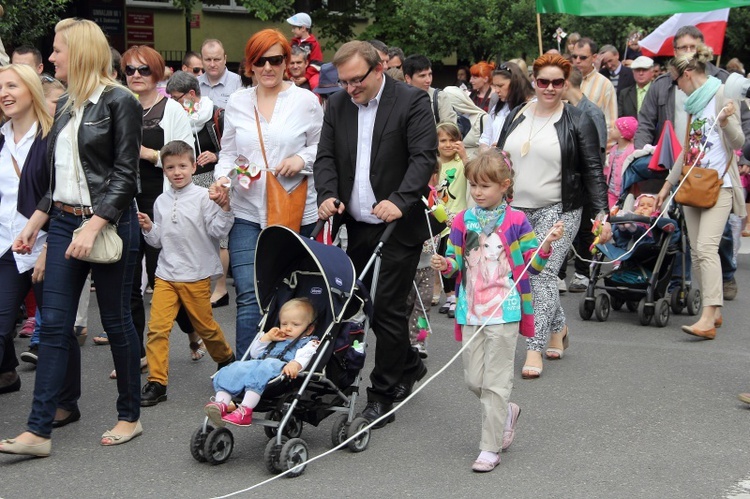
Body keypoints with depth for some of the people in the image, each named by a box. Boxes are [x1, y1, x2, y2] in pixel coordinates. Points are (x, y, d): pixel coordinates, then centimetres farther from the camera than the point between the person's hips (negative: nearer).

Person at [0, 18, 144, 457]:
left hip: (109, 224, -7)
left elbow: (125, 174, -14)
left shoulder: (119, 102, -9)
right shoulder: (66, 105, 13)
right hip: (64, 223, 7)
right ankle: (40, 429, 8)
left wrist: (93, 227, -21)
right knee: (54, 323, 4)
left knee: (116, 319, 4)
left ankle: (130, 416, 19)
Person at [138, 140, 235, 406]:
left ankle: (226, 360, 38)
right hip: (166, 274, 3)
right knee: (157, 327, -7)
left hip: (196, 275, -3)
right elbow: (158, 240, 16)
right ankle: (156, 382, -3)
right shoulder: (161, 202, 9)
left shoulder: (203, 197, -6)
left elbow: (218, 231, -10)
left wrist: (224, 208, -24)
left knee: (205, 325, 11)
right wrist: (148, 229, -3)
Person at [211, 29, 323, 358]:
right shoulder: (237, 102, 7)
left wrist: (302, 159, -12)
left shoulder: (305, 100, 1)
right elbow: (228, 152, 12)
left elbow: (323, 148, 8)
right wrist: (222, 176, -7)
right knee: (249, 297, -7)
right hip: (247, 212, 1)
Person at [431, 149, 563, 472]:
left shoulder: (516, 221, -3)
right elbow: (457, 262, 11)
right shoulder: (463, 221, 6)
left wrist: (547, 244, -19)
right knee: (473, 379, 9)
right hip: (471, 312, 4)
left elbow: (532, 265, -1)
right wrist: (445, 264, -11)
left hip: (504, 311, -4)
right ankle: (506, 412, 37)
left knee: (495, 382, -2)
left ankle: (490, 448, 5)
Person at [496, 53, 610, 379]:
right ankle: (558, 326, 34)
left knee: (543, 275, -12)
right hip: (517, 210, 5)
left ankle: (535, 349, -8)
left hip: (558, 211, -5)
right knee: (526, 275, 10)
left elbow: (593, 171, -6)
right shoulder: (516, 117, 10)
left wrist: (602, 214, -14)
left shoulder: (577, 121, -3)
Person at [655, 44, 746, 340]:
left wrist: (726, 121, -32)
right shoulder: (694, 103, 17)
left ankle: (708, 319, -24)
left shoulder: (721, 96, -6)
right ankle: (715, 310, 12)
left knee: (706, 247, -19)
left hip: (718, 184, -8)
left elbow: (738, 142, -13)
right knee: (697, 251, 5)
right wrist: (668, 184, 25)